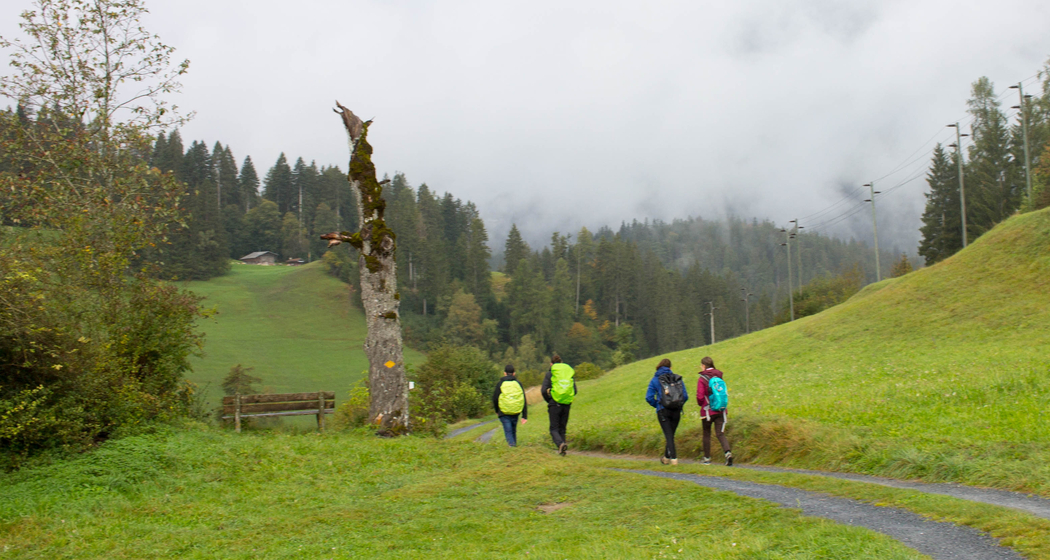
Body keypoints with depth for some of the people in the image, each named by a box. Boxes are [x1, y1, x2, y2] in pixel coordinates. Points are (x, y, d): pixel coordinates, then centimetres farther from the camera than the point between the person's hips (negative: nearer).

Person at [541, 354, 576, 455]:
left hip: (555, 404, -4)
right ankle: (561, 450, 9)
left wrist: (549, 400, 9)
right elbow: (575, 391, 9)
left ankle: (560, 443, -25)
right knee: (562, 428, 14)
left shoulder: (550, 374, -1)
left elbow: (543, 391, -7)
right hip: (567, 404, 4)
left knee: (554, 429, 1)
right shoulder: (570, 372, 10)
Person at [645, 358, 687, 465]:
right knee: (671, 435, 15)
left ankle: (673, 458, -12)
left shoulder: (655, 380, 1)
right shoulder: (677, 378, 4)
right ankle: (666, 457, 28)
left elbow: (649, 398, -5)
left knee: (668, 435, 0)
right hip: (676, 411, 2)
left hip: (663, 411, -2)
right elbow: (685, 396, 1)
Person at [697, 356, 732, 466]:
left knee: (706, 434, 12)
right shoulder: (719, 376, 5)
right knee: (720, 434, 3)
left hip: (708, 411, -3)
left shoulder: (702, 379, -10)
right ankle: (728, 452, -21)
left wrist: (700, 403, 5)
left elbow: (700, 396, -14)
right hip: (721, 410, 4)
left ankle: (707, 458, 19)